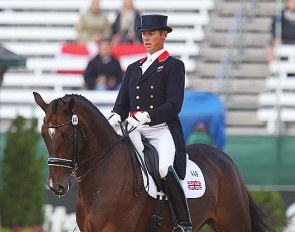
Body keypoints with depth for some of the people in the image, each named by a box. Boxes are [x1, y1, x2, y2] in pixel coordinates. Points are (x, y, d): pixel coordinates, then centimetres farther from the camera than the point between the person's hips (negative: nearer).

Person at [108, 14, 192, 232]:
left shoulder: (174, 66, 3)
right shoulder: (133, 68, 21)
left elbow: (174, 105, -8)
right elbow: (122, 103, 19)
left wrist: (146, 117, -22)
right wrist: (116, 118, -5)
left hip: (163, 130, -6)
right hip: (135, 132, 6)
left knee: (164, 168, -32)